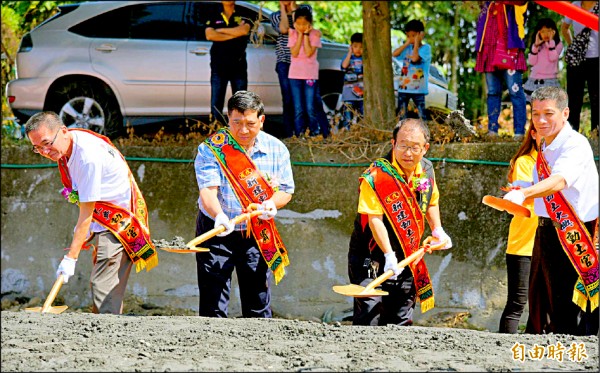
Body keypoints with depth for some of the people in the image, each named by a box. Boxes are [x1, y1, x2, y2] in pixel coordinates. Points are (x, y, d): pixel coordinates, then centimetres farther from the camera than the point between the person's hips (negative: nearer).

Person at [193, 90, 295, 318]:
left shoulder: (276, 149, 0)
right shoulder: (211, 148, -10)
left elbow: (285, 190, 5)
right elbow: (208, 190, -21)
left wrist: (272, 203, -19)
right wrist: (219, 216, -41)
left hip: (257, 234, 3)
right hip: (216, 232, -2)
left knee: (259, 306, 7)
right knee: (213, 306, -4)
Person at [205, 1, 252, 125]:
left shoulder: (243, 18, 12)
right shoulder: (213, 19, 15)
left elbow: (244, 30, -10)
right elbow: (209, 35, -4)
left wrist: (221, 30, -4)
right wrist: (234, 34, -5)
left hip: (238, 66, 0)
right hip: (219, 66, 0)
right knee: (216, 103, -5)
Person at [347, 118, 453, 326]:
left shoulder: (426, 170, 1)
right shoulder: (376, 175, -20)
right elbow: (374, 219, -24)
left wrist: (437, 230, 13)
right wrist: (389, 254, -30)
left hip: (407, 260, 6)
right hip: (372, 258, -6)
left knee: (401, 322, 12)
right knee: (368, 323, -12)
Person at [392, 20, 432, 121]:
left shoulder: (426, 48, -6)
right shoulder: (407, 48, 10)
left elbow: (415, 58, -21)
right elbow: (394, 54, -3)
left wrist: (416, 42, -13)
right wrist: (407, 43, -2)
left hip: (418, 88, -5)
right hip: (403, 87, 5)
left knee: (421, 115, -4)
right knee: (402, 114, 5)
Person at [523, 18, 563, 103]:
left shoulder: (558, 44, 2)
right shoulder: (536, 45, 11)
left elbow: (552, 58, -13)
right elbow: (531, 62, 1)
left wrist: (551, 41, -10)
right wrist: (536, 45, -6)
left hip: (549, 81, -4)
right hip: (534, 80, 4)